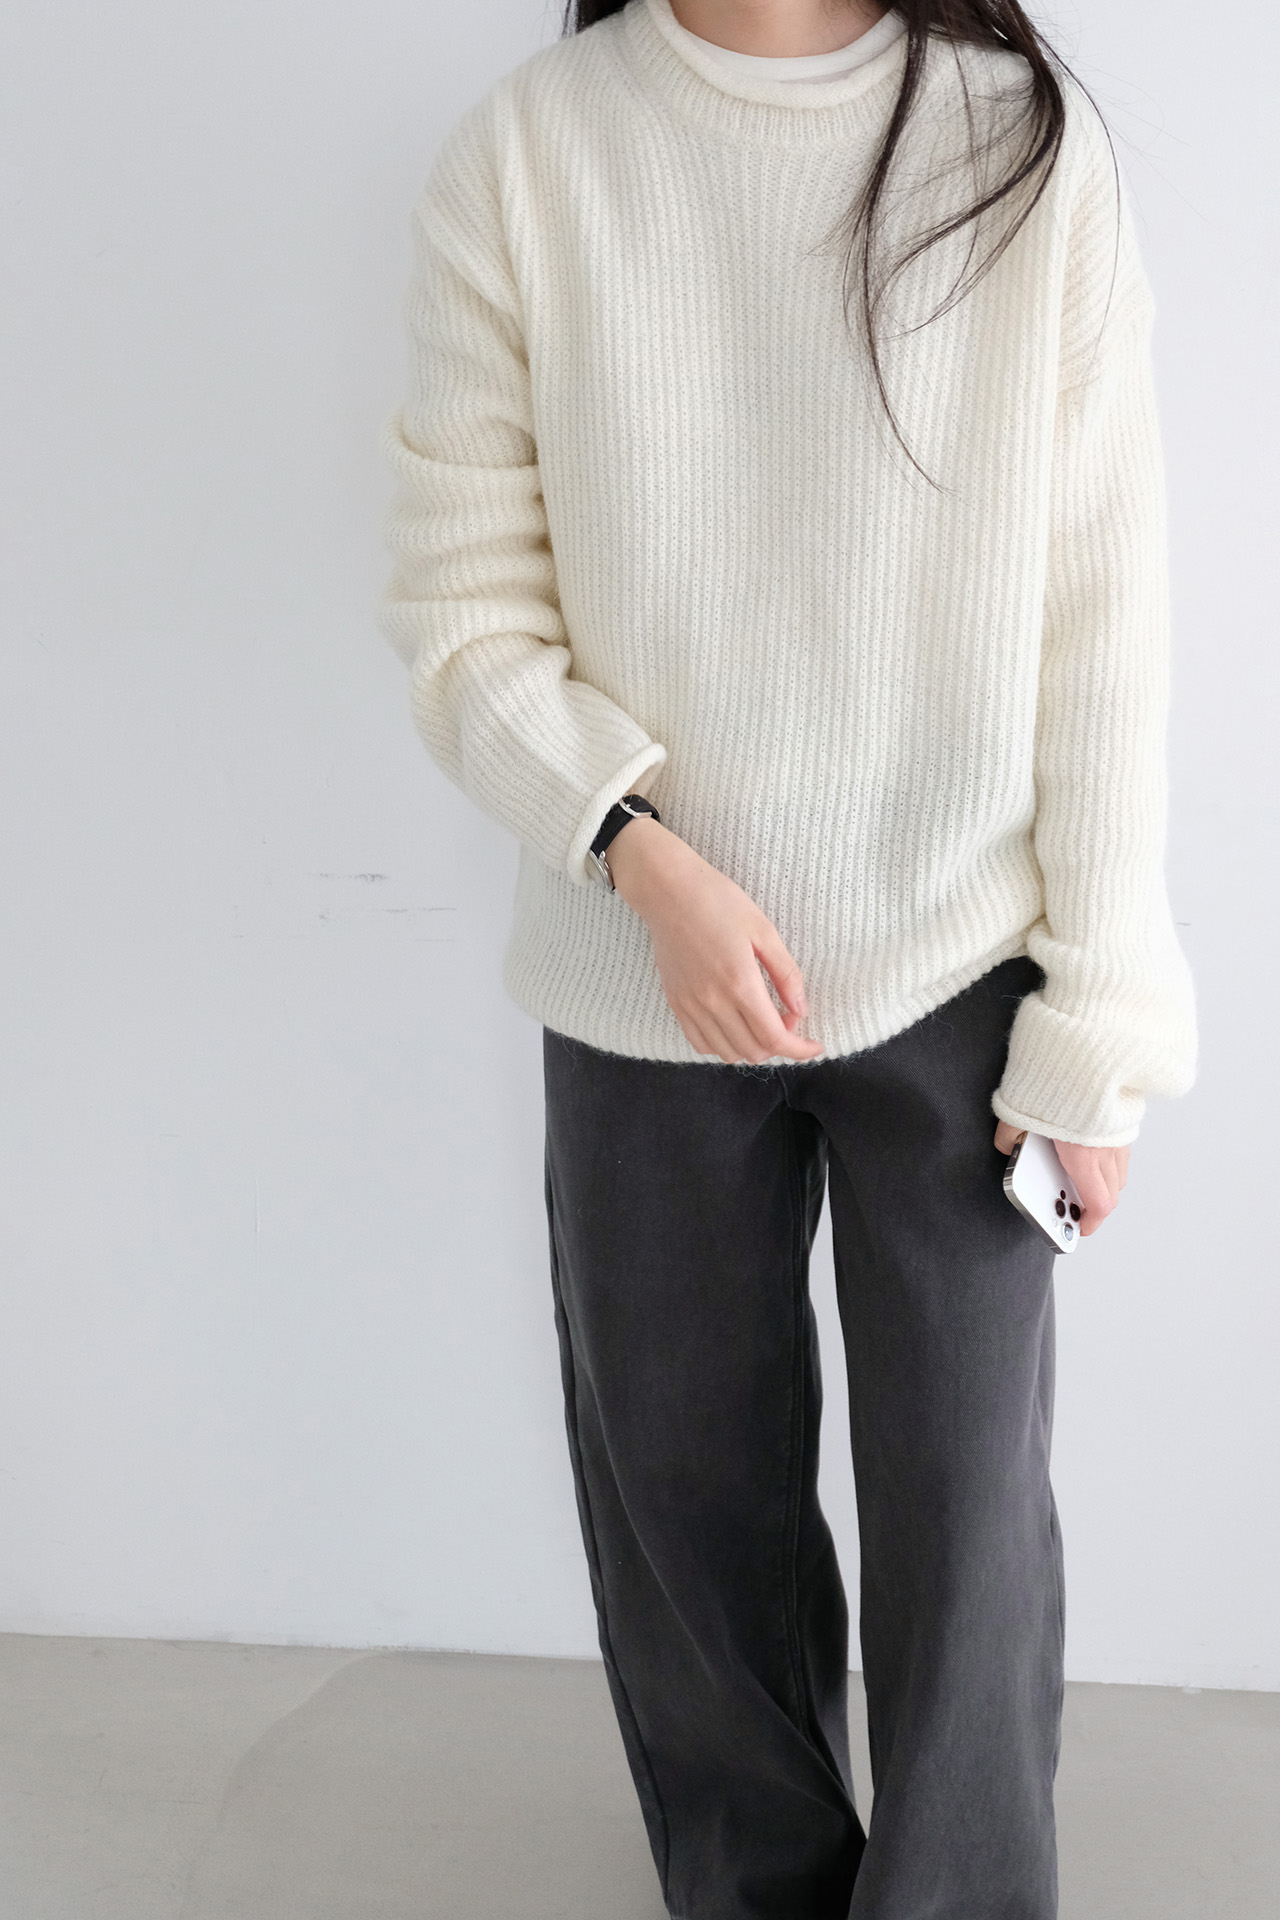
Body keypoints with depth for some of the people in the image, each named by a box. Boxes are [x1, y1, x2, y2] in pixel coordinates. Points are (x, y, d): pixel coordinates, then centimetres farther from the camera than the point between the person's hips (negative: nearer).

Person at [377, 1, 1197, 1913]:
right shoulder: (521, 157, -5)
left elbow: (1104, 627, -5)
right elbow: (465, 614, -3)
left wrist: (1100, 1021, -5)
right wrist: (646, 857, -18)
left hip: (957, 975, 0)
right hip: (645, 984, 1)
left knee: (970, 1516, 4)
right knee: (687, 1495, 13)